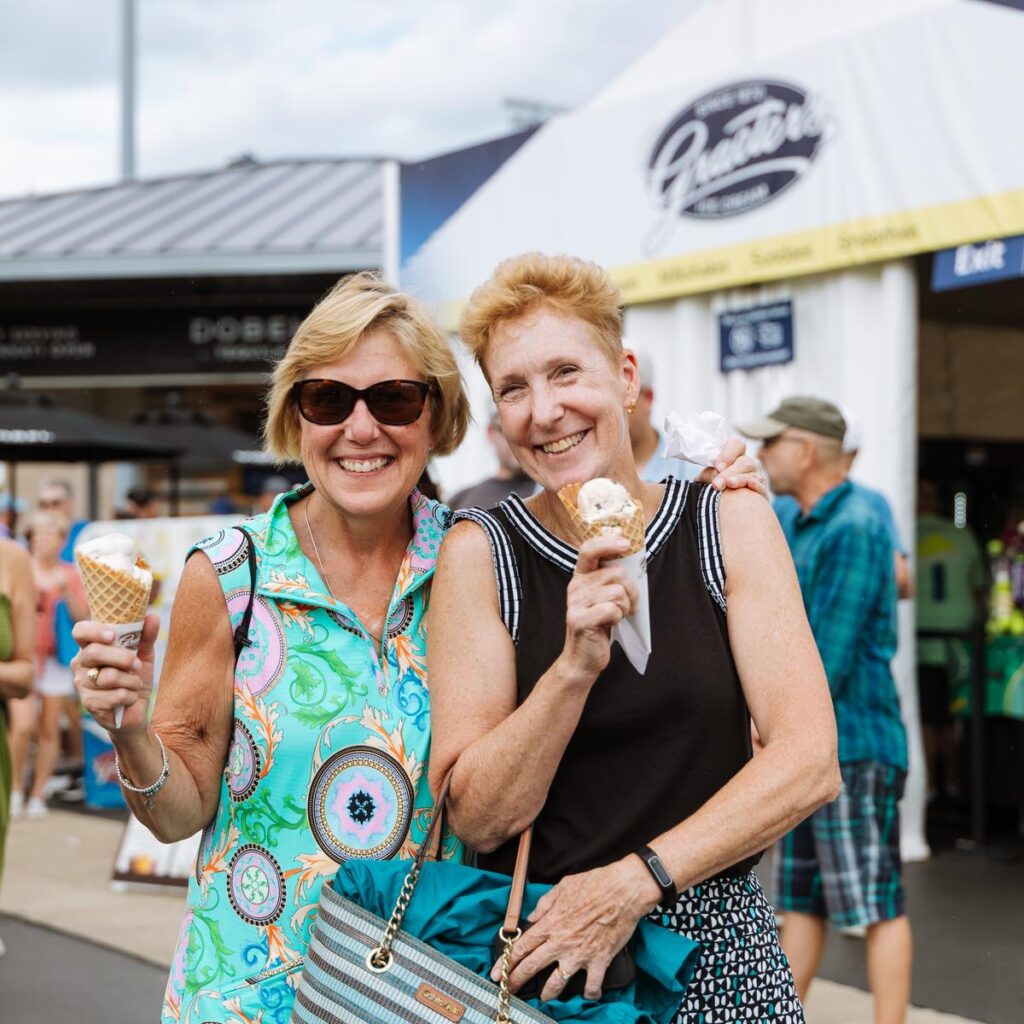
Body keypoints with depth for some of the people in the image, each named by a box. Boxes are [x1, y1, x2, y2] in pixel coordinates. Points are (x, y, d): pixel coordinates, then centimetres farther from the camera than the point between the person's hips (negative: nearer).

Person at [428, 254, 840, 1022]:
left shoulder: (731, 523, -3)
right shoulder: (480, 553, -6)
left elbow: (809, 763, -10)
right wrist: (574, 669, -24)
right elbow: (476, 818, -10)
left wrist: (633, 883, -18)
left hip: (713, 953, 1)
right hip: (532, 952, 0)